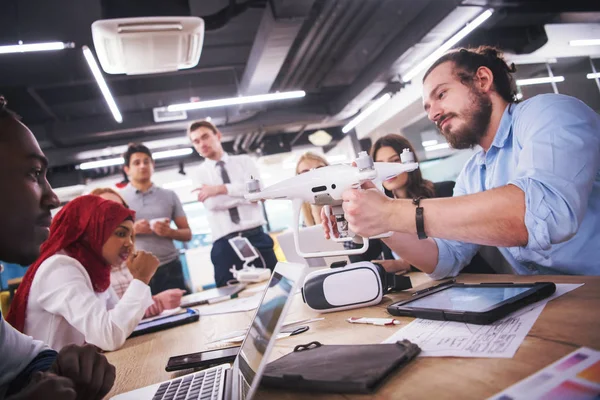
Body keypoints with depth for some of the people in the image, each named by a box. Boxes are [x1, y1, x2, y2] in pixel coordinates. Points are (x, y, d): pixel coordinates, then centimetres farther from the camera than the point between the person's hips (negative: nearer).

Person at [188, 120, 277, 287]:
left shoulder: (244, 161, 11)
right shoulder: (200, 174, 11)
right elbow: (212, 203, -8)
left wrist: (221, 188, -11)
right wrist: (243, 192, -7)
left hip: (256, 237, 1)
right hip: (224, 244, 0)